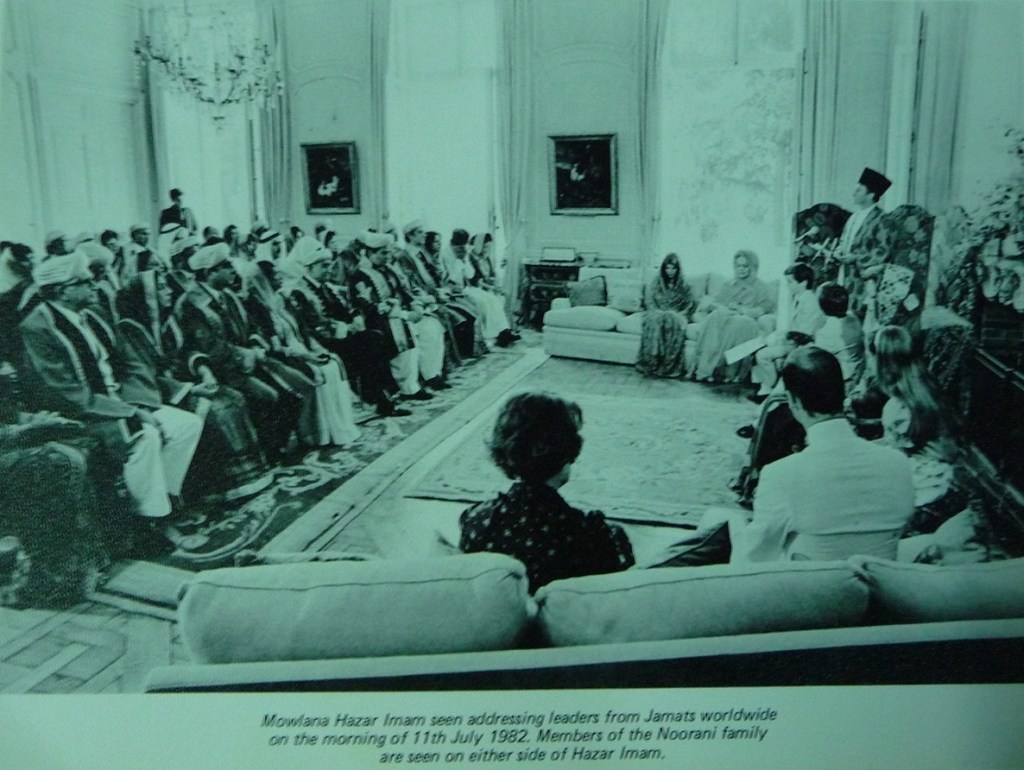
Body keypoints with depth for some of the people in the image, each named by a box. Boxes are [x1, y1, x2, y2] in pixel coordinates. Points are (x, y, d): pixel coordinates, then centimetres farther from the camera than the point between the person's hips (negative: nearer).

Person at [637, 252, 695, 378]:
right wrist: (658, 311, -12)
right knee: (655, 320, -37)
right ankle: (652, 363, -43)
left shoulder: (684, 286, 14)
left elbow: (690, 305, 8)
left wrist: (680, 314, -10)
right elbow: (649, 303, 6)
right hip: (657, 313, 0)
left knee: (673, 320, -37)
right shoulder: (655, 284, 15)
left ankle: (669, 366, -40)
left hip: (676, 315, 0)